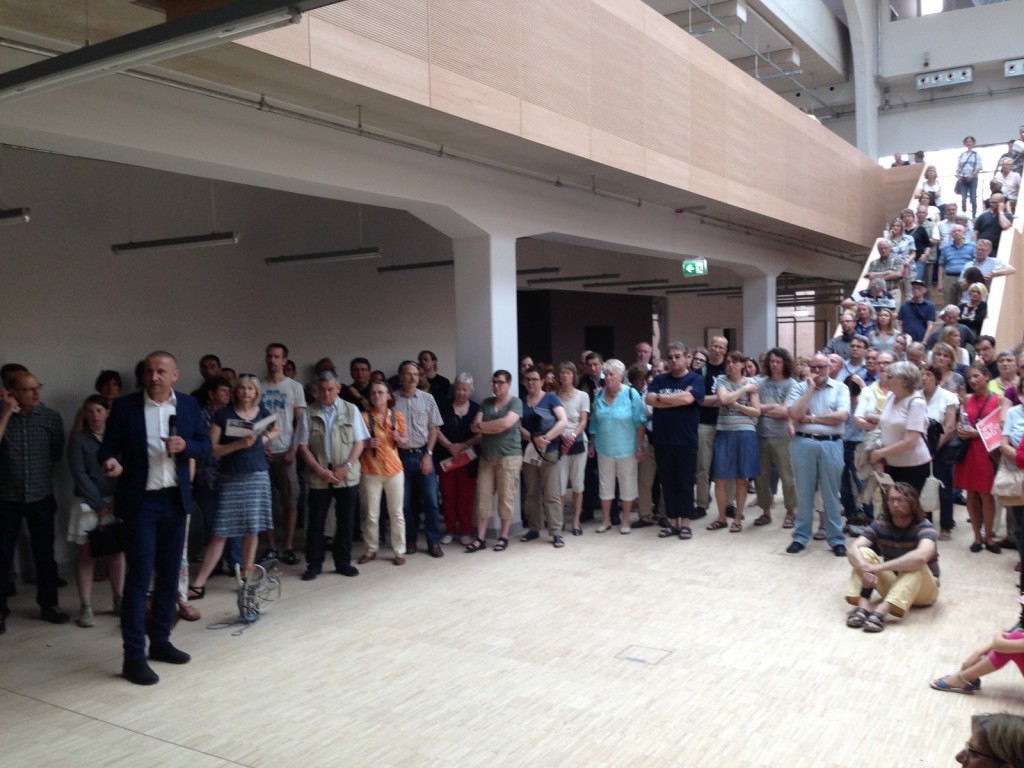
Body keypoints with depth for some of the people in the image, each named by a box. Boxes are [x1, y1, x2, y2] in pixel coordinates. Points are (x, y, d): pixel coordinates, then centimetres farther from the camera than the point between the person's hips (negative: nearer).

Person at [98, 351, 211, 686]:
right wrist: (110, 462, -24)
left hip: (175, 499, 4)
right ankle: (134, 655, 2)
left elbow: (205, 446, 6)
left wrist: (185, 445, -15)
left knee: (169, 574, 12)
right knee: (139, 576, -5)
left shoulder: (188, 404, 3)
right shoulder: (125, 406, -5)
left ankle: (160, 640, 25)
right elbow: (107, 447, -1)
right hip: (140, 501, -4)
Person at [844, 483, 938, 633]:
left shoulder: (924, 527, -20)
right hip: (892, 585, 3)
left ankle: (881, 611, -48)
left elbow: (921, 556, -42)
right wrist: (865, 570, -43)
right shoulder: (880, 524, -9)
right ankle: (863, 607, -38)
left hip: (924, 589, -3)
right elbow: (853, 549, -21)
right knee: (864, 553, -18)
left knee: (915, 564, -33)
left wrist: (879, 567, -43)